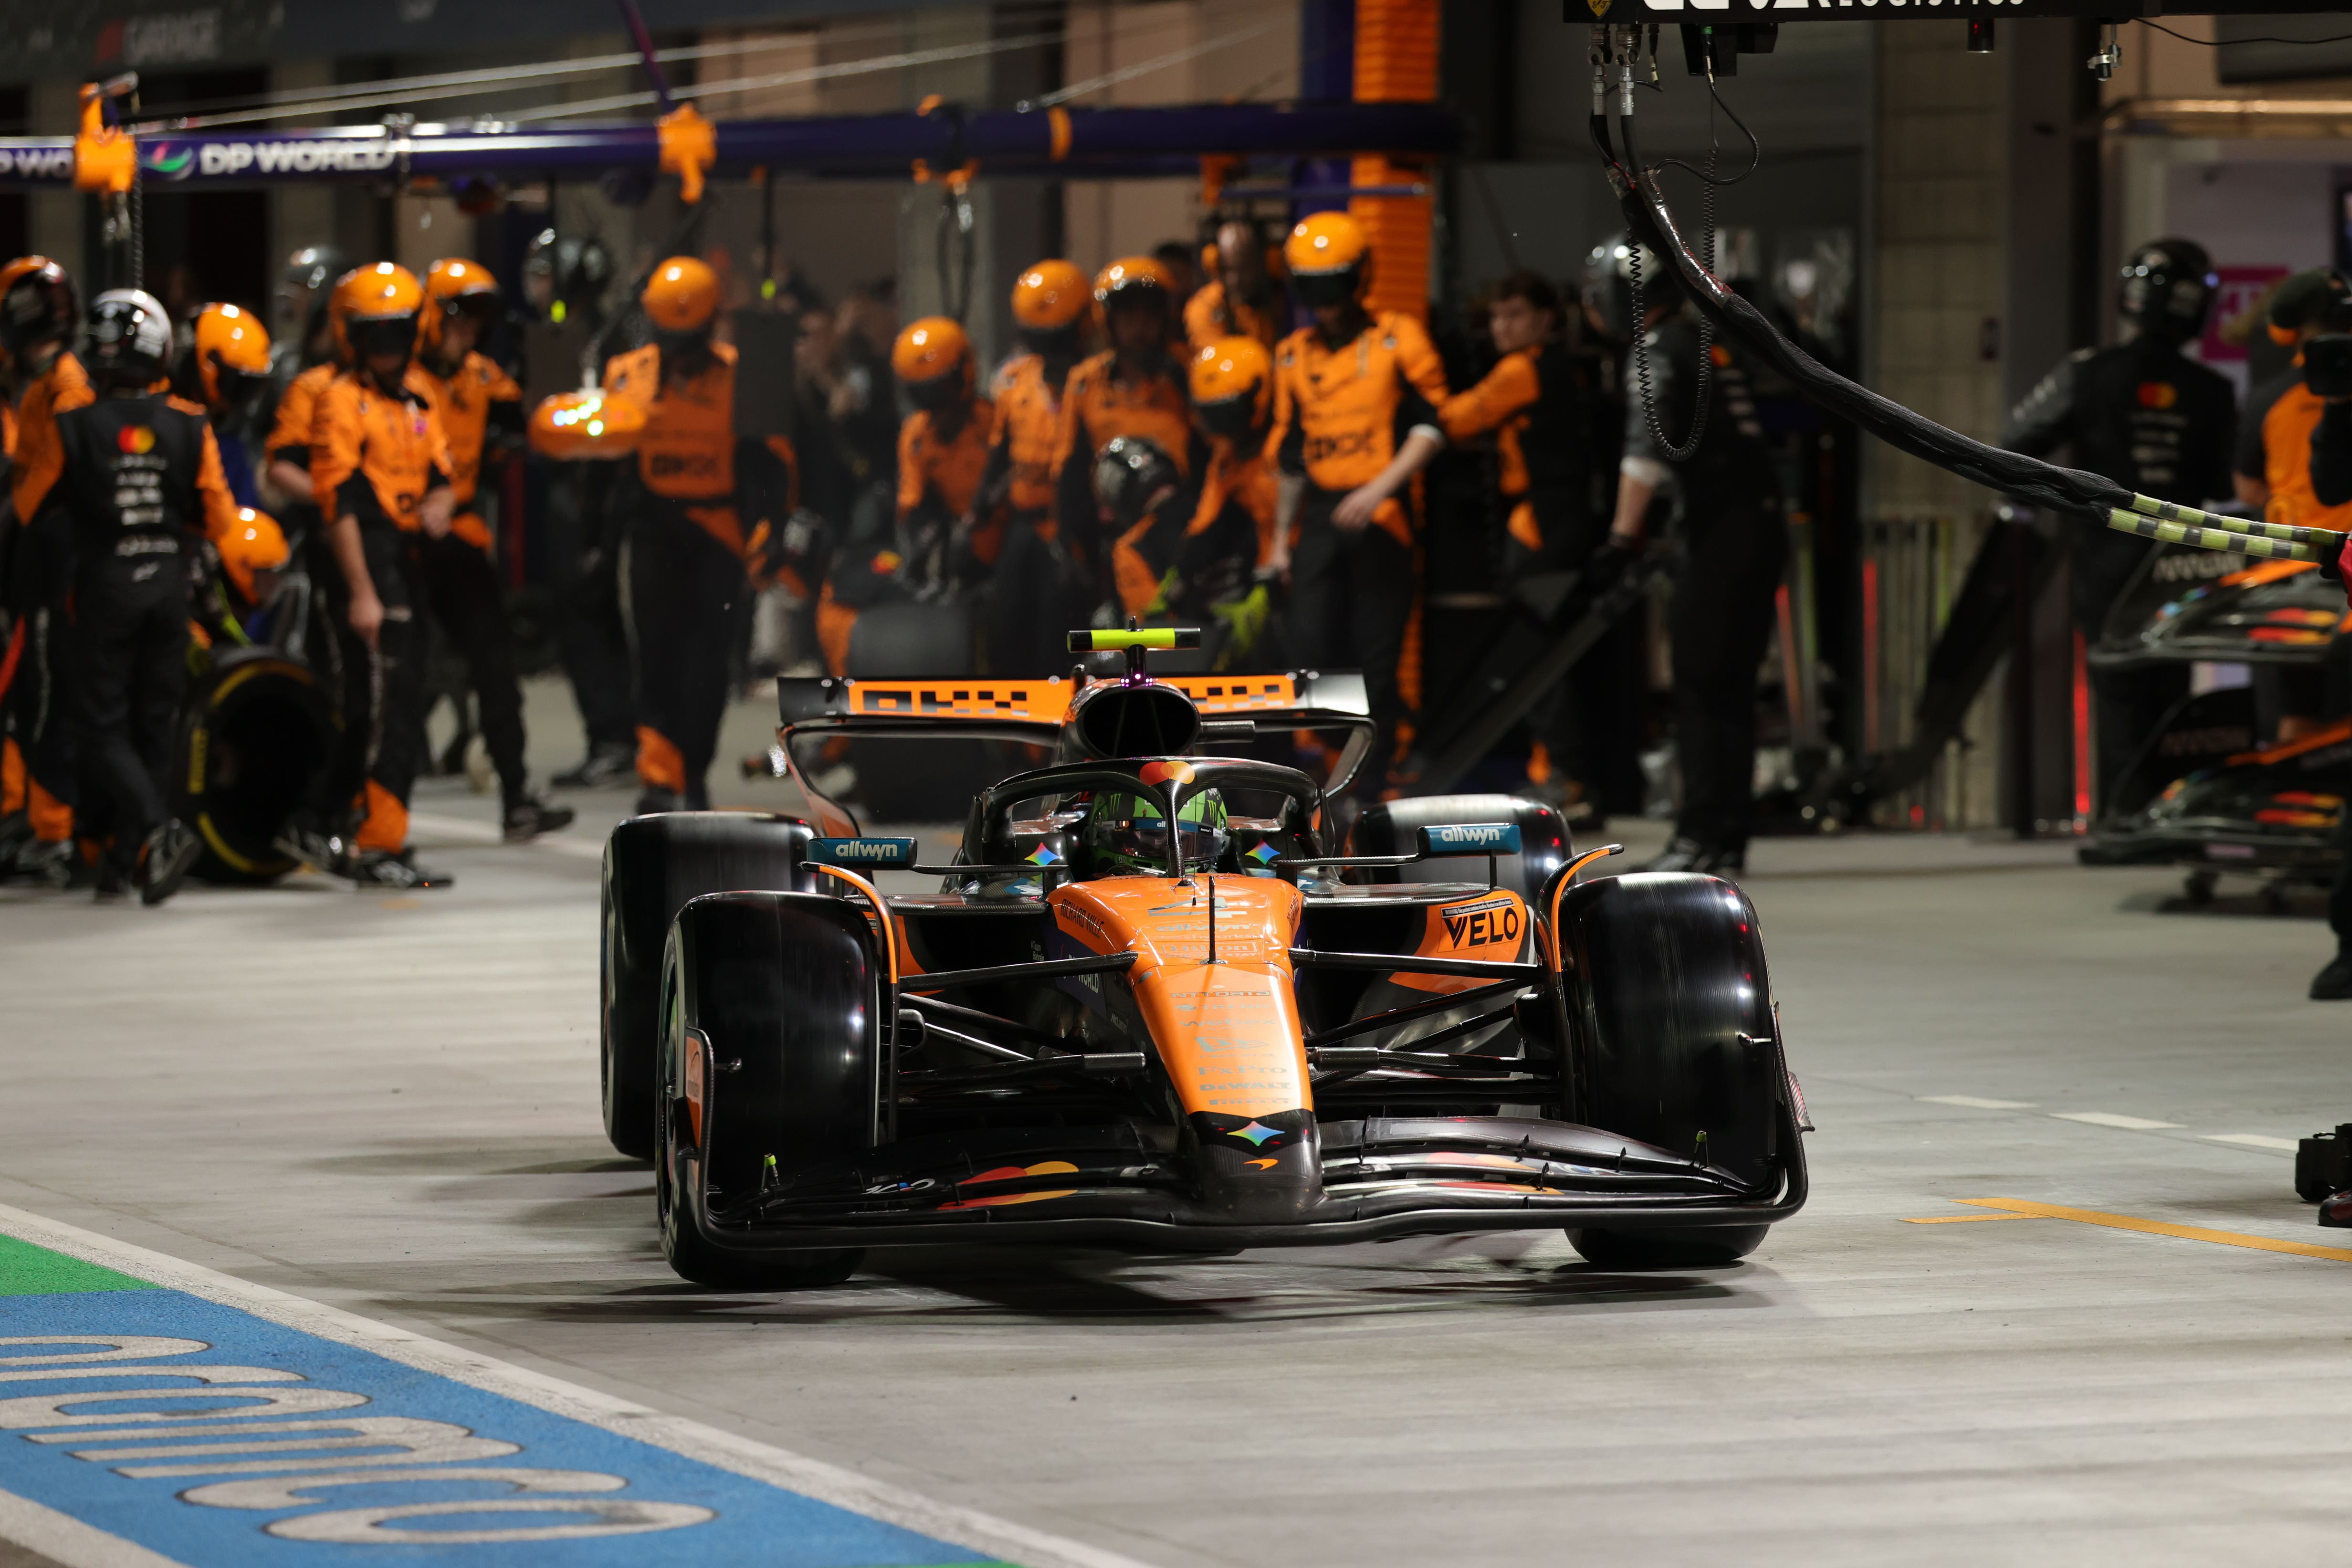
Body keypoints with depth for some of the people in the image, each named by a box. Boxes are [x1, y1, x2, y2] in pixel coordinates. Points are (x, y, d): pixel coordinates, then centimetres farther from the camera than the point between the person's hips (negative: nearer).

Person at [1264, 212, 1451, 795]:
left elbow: (1431, 428, -6)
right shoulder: (1294, 356, 15)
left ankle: (1373, 784, 4)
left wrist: (1379, 488, -18)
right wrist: (1280, 539, 19)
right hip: (1321, 518, 4)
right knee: (1310, 646, -8)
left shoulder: (1399, 340, 1)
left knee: (1377, 658, -2)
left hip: (1381, 518, -4)